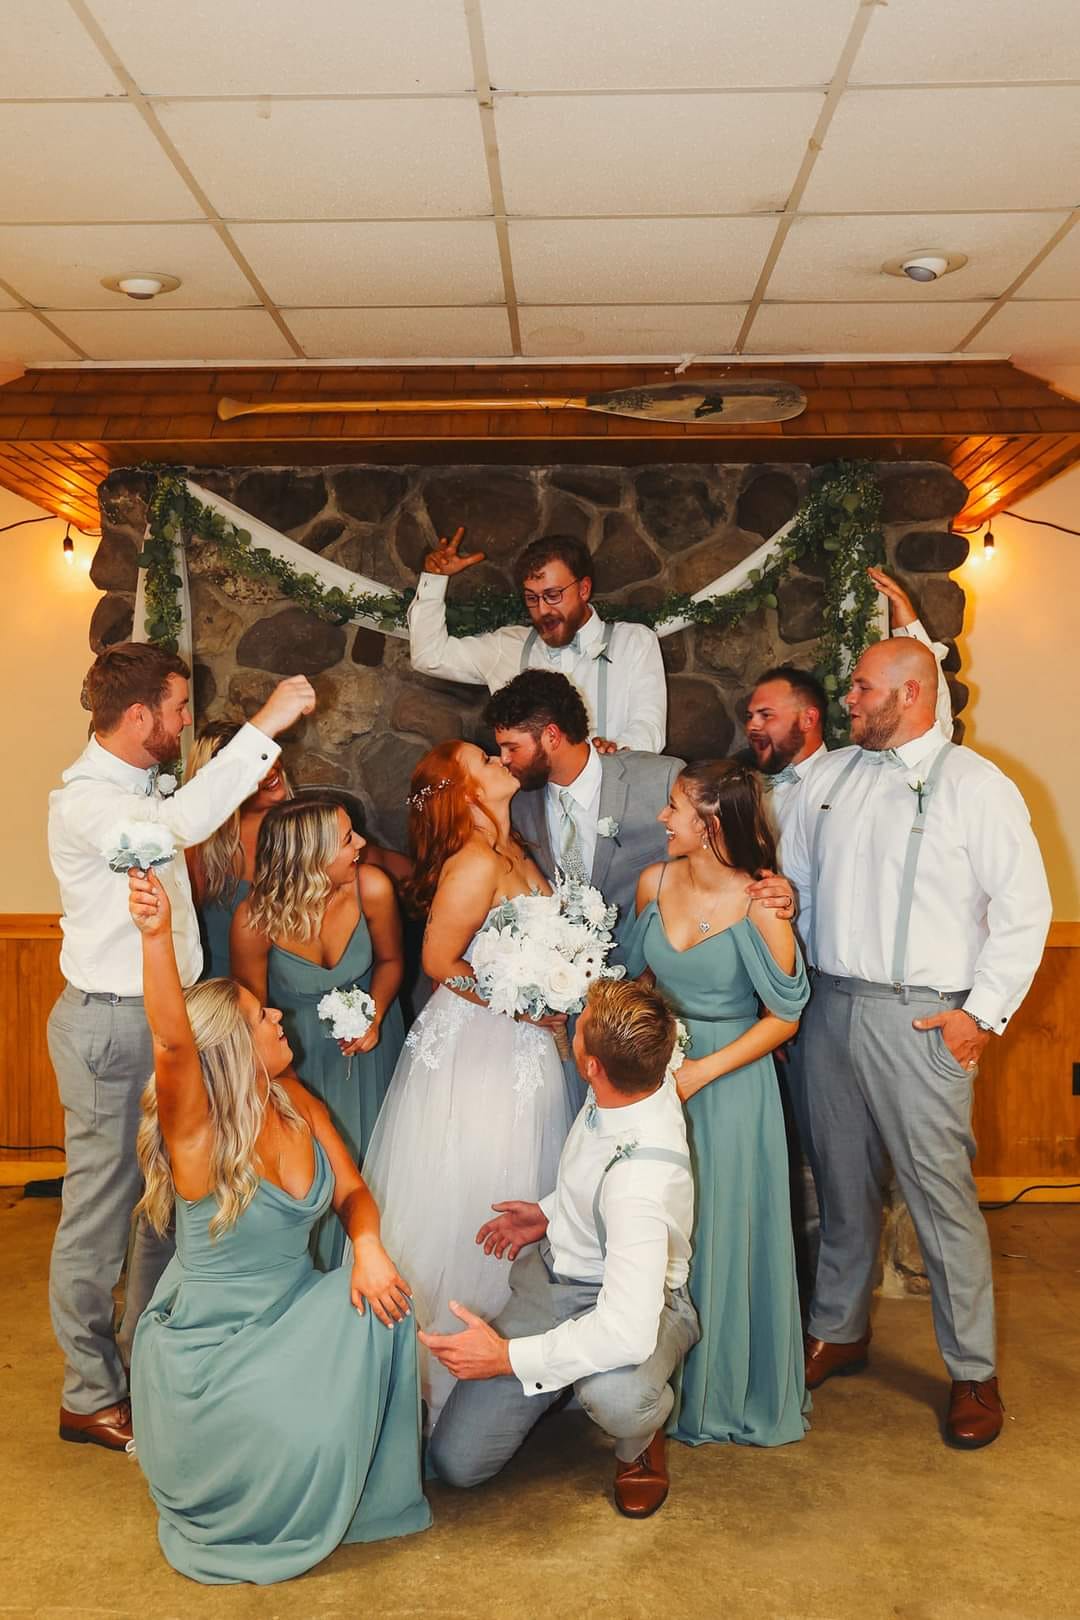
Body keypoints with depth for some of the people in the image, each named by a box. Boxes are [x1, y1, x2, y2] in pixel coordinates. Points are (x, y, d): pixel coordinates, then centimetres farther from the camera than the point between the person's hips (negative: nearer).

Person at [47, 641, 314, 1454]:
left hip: (168, 1017, 9)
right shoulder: (83, 800, -21)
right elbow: (181, 823, -40)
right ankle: (89, 1396, 20)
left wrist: (250, 790, 11)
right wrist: (264, 727, -40)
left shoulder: (145, 785, 9)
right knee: (101, 1211, 4)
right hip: (112, 1027, -9)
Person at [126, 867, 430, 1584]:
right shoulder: (197, 1131, -23)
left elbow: (352, 1190, 2)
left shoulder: (298, 1104, -3)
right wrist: (157, 935, -60)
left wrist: (368, 1247, -23)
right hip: (208, 1346, -5)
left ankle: (366, 1481, 2)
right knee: (307, 1440, -28)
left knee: (379, 1301, -22)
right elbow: (171, 1042, -43)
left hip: (291, 1315, 6)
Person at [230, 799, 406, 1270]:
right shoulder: (254, 920, -31)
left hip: (366, 1035, 2)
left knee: (365, 1155, 12)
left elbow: (390, 960, -4)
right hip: (295, 1048, -2)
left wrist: (375, 1017, -20)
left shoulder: (371, 888, -27)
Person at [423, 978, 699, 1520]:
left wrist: (510, 1356, -29)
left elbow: (629, 1331, -39)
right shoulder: (645, 1083, -16)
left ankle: (640, 1442, -4)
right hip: (552, 1273, 6)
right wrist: (552, 1212, 3)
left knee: (616, 1395, -42)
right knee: (455, 1461, 1)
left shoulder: (642, 1185, -37)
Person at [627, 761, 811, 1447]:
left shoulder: (759, 907, -19)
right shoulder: (655, 882, -4)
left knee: (724, 1230, 8)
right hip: (656, 1068, 5)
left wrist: (701, 1071, -15)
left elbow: (785, 1016, -12)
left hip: (729, 1081, -5)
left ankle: (727, 1389, 33)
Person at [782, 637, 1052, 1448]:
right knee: (843, 1184, 17)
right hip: (830, 1007, 5)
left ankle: (975, 1373, 17)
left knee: (942, 1194, -1)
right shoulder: (832, 774, 10)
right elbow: (792, 877, 15)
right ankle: (839, 1331, 34)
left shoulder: (976, 786, -6)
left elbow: (1025, 906, -6)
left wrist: (983, 1011, -9)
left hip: (920, 1018, -5)